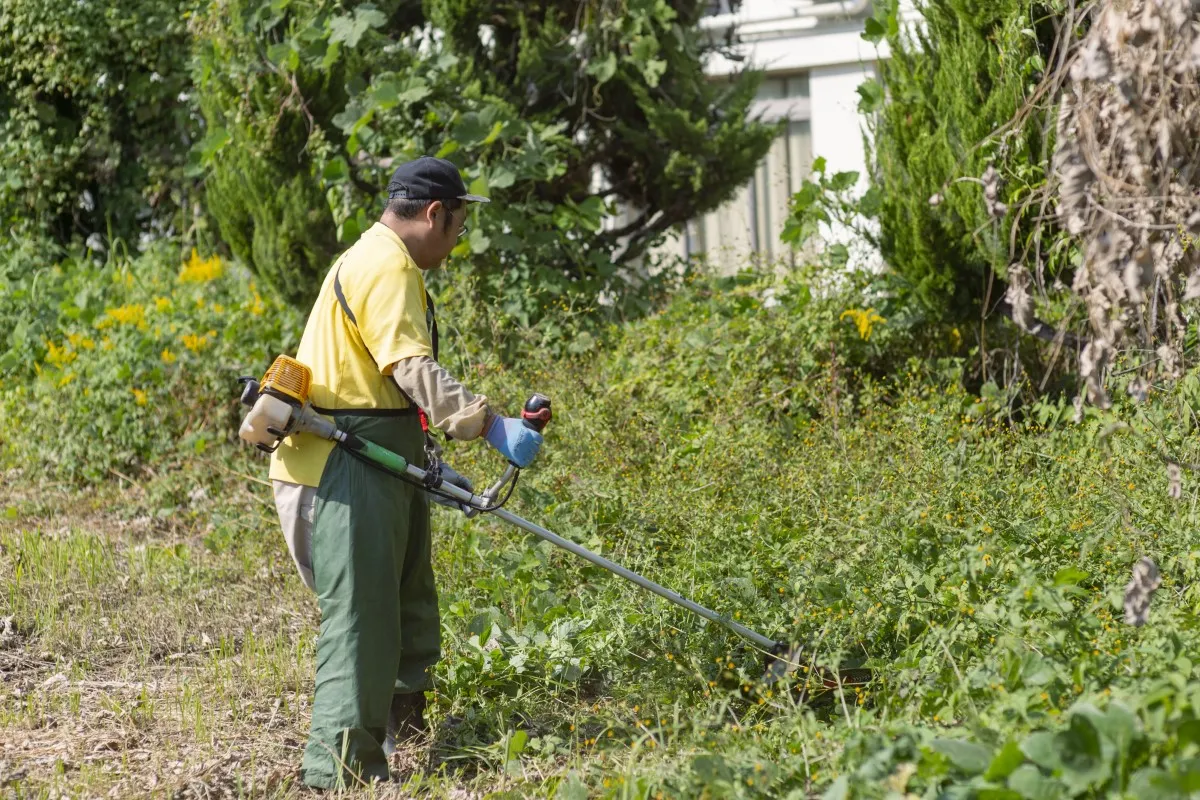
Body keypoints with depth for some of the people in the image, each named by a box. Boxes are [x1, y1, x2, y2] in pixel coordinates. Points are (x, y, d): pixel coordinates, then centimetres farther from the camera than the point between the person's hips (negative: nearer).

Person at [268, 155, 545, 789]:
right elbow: (415, 371, -24)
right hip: (347, 471, -11)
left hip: (378, 469, 11)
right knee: (361, 617, -11)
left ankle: (401, 739, 24)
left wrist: (428, 464, 26)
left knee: (408, 611, 15)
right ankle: (339, 770, -10)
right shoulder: (385, 267, -13)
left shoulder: (380, 262, 23)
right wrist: (490, 426, -28)